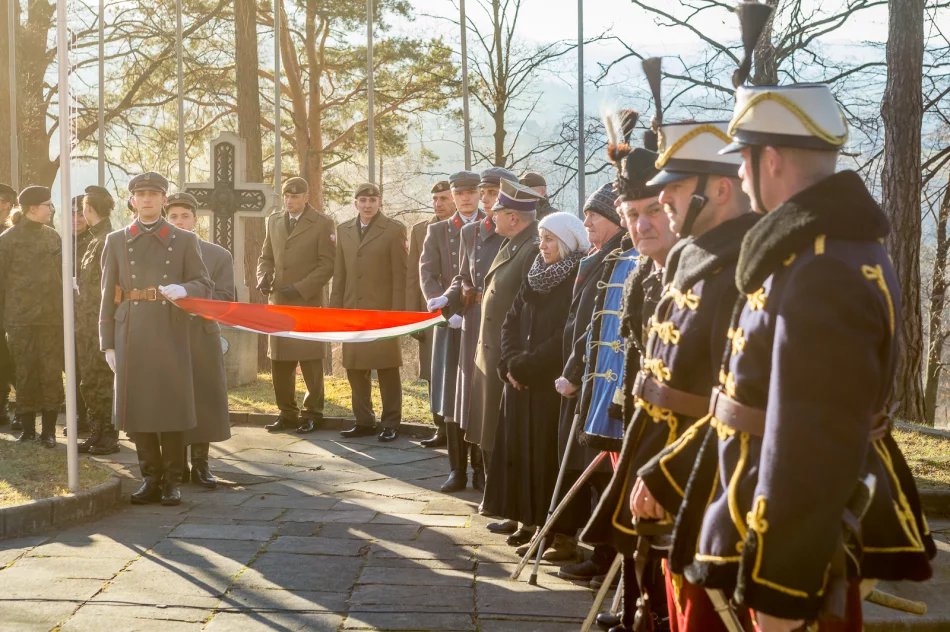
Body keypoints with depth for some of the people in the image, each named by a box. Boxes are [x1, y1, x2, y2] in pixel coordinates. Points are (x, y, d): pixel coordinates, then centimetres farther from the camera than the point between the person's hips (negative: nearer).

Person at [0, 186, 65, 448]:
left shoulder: (53, 236, 9)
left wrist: (65, 308, 7)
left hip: (53, 317, 2)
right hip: (21, 318, -2)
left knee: (51, 372, -2)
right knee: (26, 373, 3)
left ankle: (49, 430, 3)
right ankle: (27, 427, 13)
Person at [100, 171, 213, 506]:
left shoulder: (185, 240, 8)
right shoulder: (116, 241, 11)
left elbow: (204, 286, 5)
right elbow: (108, 296, 8)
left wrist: (183, 289, -19)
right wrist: (108, 344, 2)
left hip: (171, 336, -1)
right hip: (131, 336, 1)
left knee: (172, 407, -2)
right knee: (138, 407, 2)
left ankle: (172, 482, 8)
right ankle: (150, 479, 13)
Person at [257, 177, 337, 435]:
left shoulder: (323, 224, -3)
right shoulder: (274, 220, 14)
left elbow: (327, 265, -7)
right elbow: (266, 256, 19)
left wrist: (300, 288, -16)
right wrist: (263, 277, -3)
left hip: (308, 301, -5)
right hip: (278, 301, 5)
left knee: (310, 360, -1)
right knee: (279, 361, 6)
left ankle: (312, 413, 10)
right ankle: (287, 413, 15)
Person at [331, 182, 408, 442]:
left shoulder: (394, 230, -2)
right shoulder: (344, 230, 12)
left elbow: (400, 274, -6)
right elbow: (339, 273, 13)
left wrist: (397, 311, -11)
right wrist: (335, 308, 7)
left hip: (382, 311, -5)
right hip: (353, 311, 5)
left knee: (387, 370, 1)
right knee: (355, 369, 7)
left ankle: (391, 424, 9)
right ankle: (364, 422, 17)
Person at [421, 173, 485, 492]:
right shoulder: (438, 231, 13)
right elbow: (427, 274, 3)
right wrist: (449, 309, -12)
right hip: (452, 324, 2)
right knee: (452, 398, 2)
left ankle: (481, 469, 8)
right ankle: (457, 470, 8)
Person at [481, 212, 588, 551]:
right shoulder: (535, 276, 13)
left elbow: (567, 338, -17)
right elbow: (511, 322, 11)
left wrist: (526, 366, -15)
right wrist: (511, 363, -5)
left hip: (552, 384, -7)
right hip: (522, 382, 7)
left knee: (548, 453, -4)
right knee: (521, 451, 10)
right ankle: (529, 519, 19)